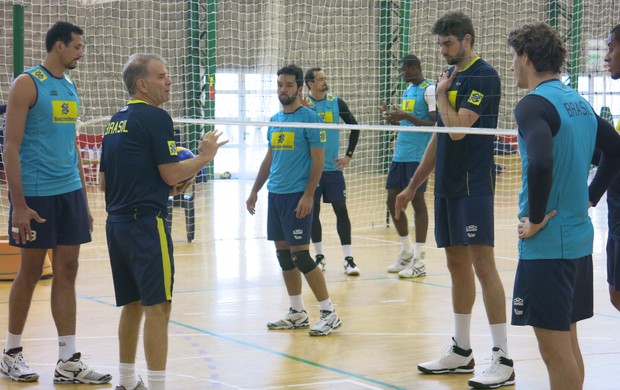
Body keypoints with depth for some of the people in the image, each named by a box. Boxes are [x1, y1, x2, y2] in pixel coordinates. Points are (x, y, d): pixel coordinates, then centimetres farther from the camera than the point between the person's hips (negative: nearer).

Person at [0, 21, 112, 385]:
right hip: (36, 194, -6)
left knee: (67, 272, 4)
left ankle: (69, 362, 7)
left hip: (70, 192, 6)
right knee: (31, 271, 3)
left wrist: (84, 199, 16)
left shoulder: (71, 88, 14)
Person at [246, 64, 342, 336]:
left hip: (297, 196, -7)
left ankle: (329, 313, -2)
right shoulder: (274, 120, 13)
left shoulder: (309, 119, -7)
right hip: (275, 194, 7)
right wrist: (255, 191, 17)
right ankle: (297, 314, 17)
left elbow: (318, 160, -10)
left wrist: (308, 195, -18)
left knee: (300, 256, -10)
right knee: (283, 255, 9)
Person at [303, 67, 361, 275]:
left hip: (333, 167, 0)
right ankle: (319, 256, 18)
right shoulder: (303, 104, -1)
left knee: (341, 209, -4)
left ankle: (348, 258, -2)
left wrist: (349, 155, 4)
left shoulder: (337, 102, 2)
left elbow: (354, 127, 10)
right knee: (313, 211, 4)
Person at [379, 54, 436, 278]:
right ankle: (406, 253, 23)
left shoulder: (429, 90, -8)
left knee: (417, 201, -4)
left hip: (418, 156, -9)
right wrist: (392, 118, 3)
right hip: (400, 155, 9)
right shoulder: (408, 90, 18)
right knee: (392, 200, 9)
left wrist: (407, 116, -22)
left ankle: (418, 261, 2)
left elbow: (435, 124, -16)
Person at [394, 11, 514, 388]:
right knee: (458, 265, 12)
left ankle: (503, 360, -8)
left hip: (475, 184, -9)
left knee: (482, 264, -11)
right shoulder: (451, 76, 16)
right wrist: (413, 186, 22)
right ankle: (461, 351, 20)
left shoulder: (484, 75, -10)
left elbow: (457, 129, -20)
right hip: (448, 184, 9)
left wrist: (441, 94, -3)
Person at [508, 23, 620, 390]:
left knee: (555, 350, -3)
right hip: (580, 238, 9)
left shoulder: (534, 105, -15)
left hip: (547, 244, -9)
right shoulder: (579, 102, 11)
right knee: (568, 342, 17)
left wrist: (535, 219, -18)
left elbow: (541, 163, -30)